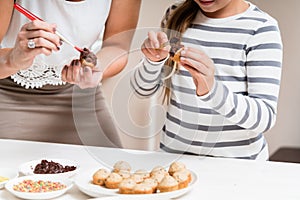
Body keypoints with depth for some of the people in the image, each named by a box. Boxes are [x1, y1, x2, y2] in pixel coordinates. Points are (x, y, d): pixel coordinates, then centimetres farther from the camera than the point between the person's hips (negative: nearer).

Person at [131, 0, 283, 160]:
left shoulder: (261, 28, -8)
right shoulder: (176, 15, 5)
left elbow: (265, 117, -16)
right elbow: (143, 90, 9)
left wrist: (212, 90, -31)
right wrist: (153, 61, -11)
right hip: (173, 152, 3)